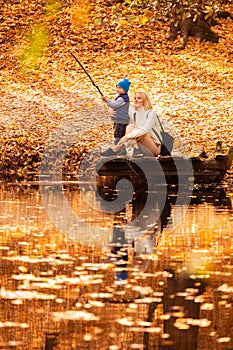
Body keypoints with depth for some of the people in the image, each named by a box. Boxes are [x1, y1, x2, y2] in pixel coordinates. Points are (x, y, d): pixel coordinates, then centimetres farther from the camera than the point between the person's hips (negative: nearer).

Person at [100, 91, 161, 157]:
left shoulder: (151, 113, -10)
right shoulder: (133, 114, 10)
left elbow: (145, 130, -26)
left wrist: (127, 136, -34)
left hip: (155, 148, -5)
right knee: (130, 127, -16)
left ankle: (115, 149, -38)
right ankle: (136, 149, -36)